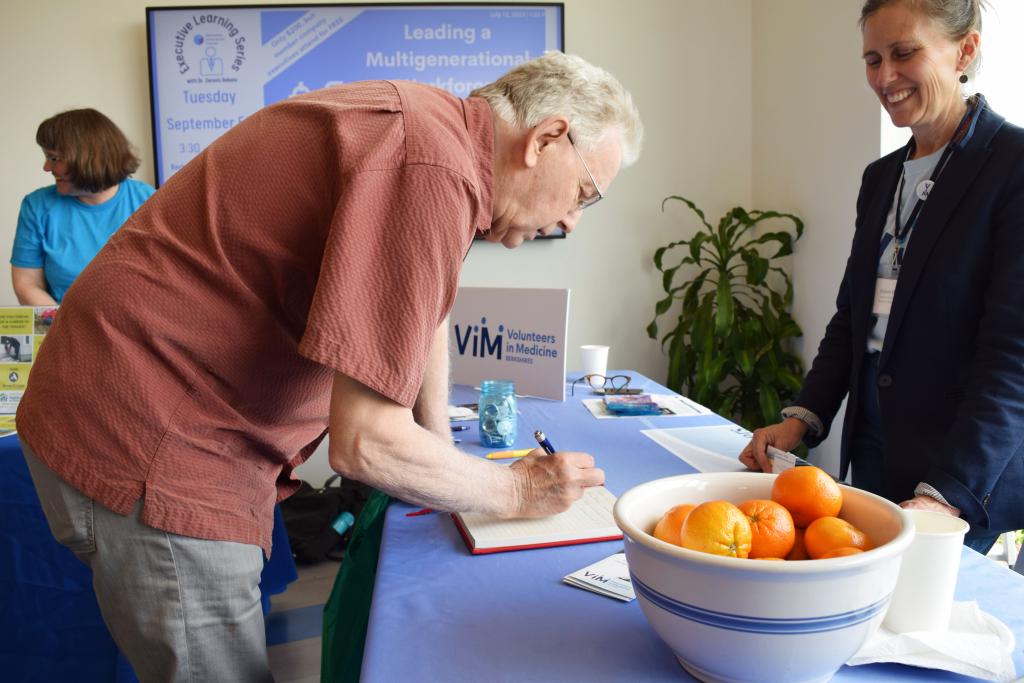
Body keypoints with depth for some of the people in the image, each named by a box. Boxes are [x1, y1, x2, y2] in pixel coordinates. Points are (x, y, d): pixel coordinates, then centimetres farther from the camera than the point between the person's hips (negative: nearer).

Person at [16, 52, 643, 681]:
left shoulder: (422, 119, 6)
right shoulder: (433, 170, -26)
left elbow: (425, 305, 20)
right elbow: (367, 442, -27)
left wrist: (443, 452, 18)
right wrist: (514, 493, -10)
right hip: (148, 447, -10)